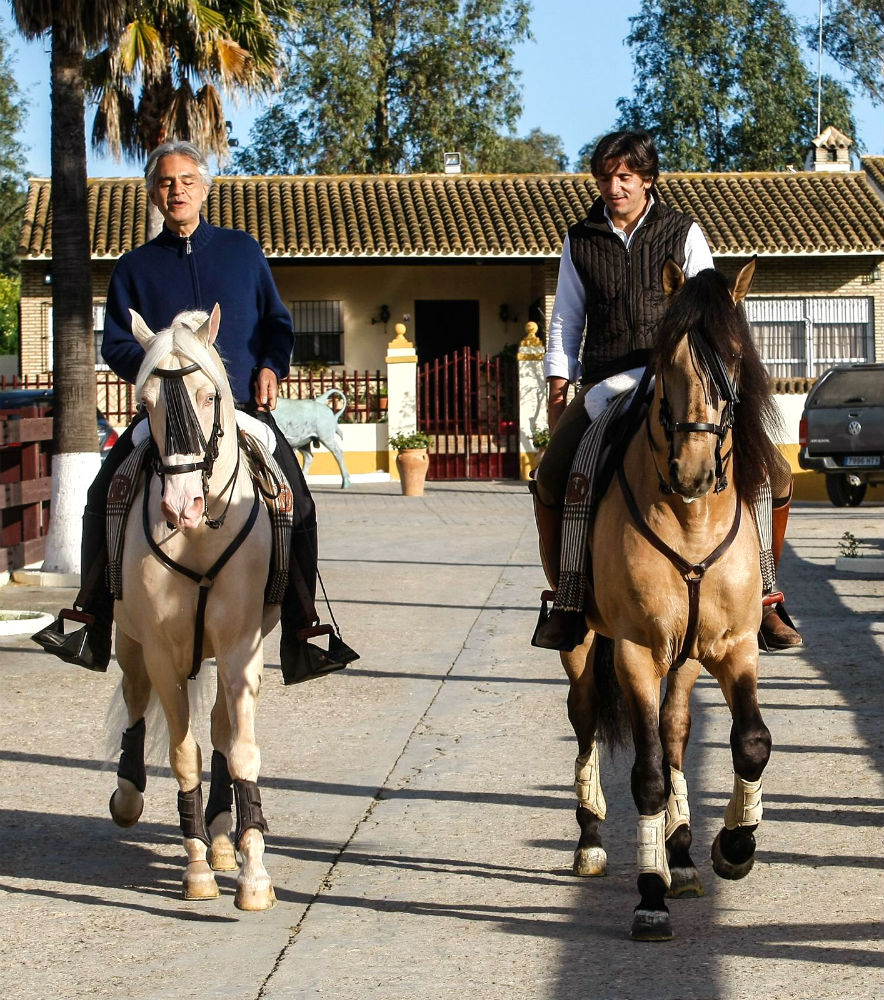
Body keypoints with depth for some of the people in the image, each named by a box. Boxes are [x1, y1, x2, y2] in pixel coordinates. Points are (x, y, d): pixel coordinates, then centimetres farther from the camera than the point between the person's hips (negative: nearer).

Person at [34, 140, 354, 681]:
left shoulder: (242, 250, 12)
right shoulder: (135, 267, 10)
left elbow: (278, 322, 15)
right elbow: (116, 345, 8)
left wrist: (271, 366, -4)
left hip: (245, 405, -1)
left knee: (298, 505, -17)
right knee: (105, 495, -12)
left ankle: (299, 636, -8)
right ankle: (95, 629, -2)